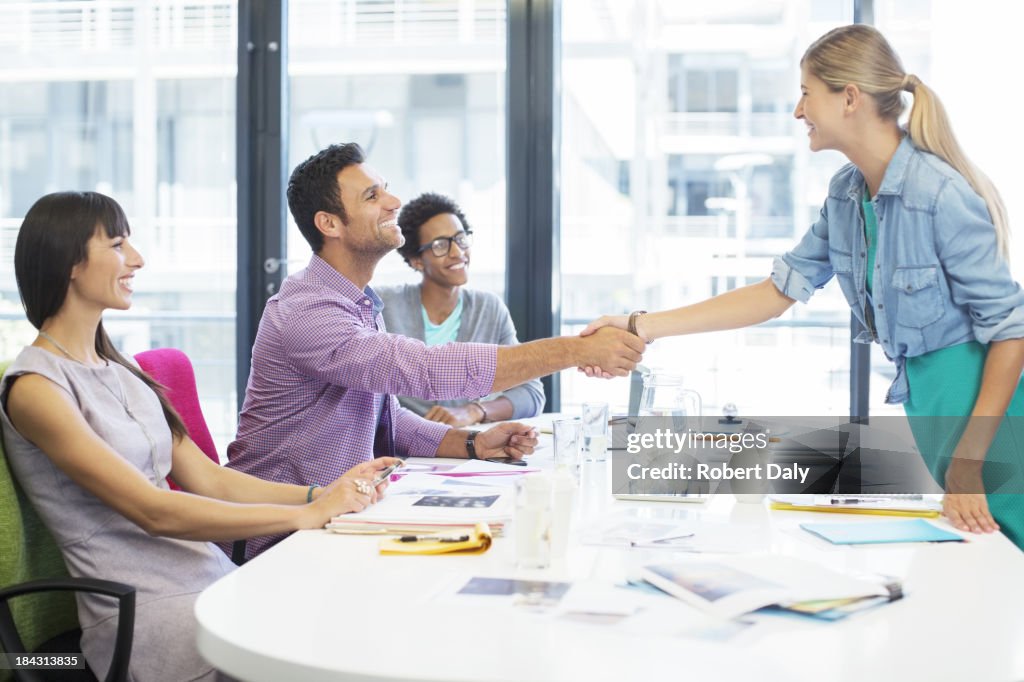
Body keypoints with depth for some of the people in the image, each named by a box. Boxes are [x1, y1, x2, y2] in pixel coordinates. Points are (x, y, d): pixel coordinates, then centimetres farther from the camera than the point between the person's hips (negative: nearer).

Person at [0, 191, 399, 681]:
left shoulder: (119, 371, 16)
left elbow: (209, 479, 12)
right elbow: (153, 512, -16)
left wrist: (320, 494, -3)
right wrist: (307, 515, -17)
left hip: (214, 577, 7)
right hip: (144, 615, -7)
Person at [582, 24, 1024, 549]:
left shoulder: (942, 194, -21)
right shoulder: (846, 193, 4)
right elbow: (780, 290, 5)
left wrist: (966, 468, -19)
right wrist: (639, 327, 0)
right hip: (926, 396, 8)